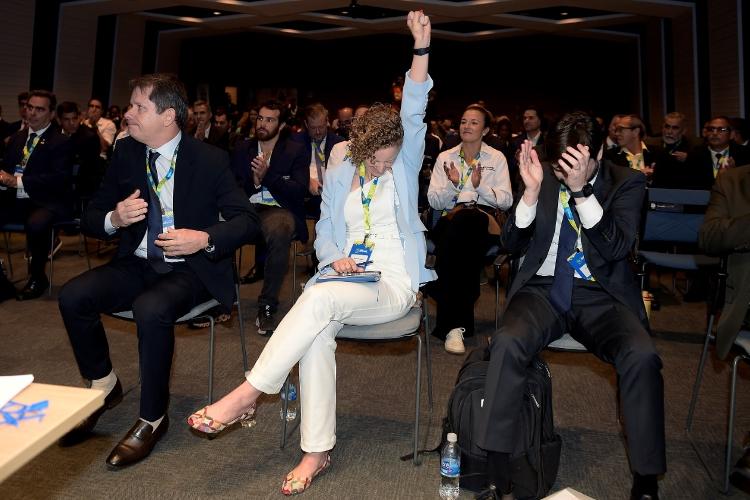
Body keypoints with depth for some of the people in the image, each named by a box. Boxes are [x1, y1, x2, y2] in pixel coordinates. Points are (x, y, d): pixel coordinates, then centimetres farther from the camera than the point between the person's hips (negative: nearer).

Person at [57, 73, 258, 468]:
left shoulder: (210, 160, -8)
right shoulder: (125, 152, 5)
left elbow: (246, 220, -8)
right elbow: (90, 217, 9)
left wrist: (205, 239, -26)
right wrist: (114, 218, -15)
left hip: (190, 268, -5)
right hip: (137, 264, 5)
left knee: (151, 310, -33)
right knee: (73, 296, -18)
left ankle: (152, 418, -10)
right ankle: (104, 387, 9)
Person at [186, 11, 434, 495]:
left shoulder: (405, 165, 5)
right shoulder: (339, 174, 13)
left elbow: (414, 114, -10)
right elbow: (324, 231, 15)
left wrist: (422, 47, -21)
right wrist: (335, 257, -8)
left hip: (394, 286, -3)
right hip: (345, 279, 3)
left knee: (319, 298, -33)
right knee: (318, 334, -30)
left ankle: (246, 395, -24)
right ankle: (317, 451, -19)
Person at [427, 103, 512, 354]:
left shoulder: (497, 158, 14)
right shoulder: (445, 157, 18)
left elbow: (506, 201, 4)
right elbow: (434, 202, 9)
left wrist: (480, 186, -12)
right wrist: (452, 185, -9)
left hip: (483, 220, -1)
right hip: (449, 223, 1)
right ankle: (457, 322, -32)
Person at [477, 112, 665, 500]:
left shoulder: (627, 183, 2)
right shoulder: (544, 176, 5)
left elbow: (617, 249, -13)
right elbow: (512, 246, 1)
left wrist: (581, 189, -23)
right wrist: (532, 191, -13)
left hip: (600, 296, 0)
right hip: (543, 289, 0)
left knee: (642, 356, -29)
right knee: (508, 343, -31)